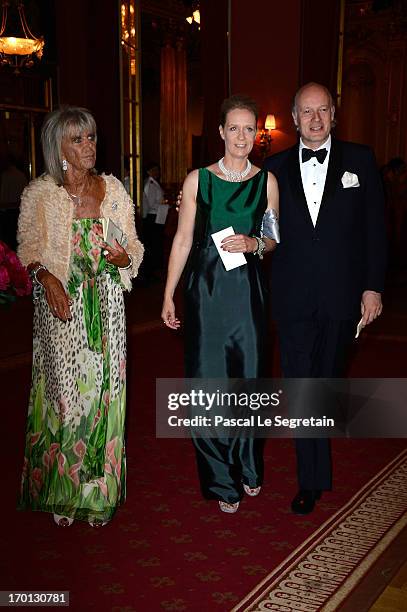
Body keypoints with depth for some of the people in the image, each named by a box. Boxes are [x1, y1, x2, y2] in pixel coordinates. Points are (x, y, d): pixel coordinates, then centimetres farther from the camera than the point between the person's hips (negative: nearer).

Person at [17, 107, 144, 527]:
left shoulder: (113, 189, 6)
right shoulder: (39, 193, -1)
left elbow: (132, 244, 10)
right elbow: (28, 250, 1)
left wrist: (124, 258, -12)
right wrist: (47, 278, -17)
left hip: (105, 304, 2)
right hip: (60, 303, -2)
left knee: (103, 389, 5)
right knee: (64, 391, 0)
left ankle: (98, 491, 19)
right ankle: (62, 493, 18)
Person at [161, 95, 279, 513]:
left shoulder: (266, 180, 5)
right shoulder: (198, 179, 1)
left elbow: (274, 239, 13)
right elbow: (183, 239, 3)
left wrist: (254, 243, -10)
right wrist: (168, 295, 1)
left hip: (247, 290, 1)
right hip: (206, 289, -1)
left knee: (248, 377, 8)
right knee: (208, 380, 1)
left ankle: (247, 467, 30)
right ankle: (221, 479, 17)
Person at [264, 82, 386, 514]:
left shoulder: (359, 160, 1)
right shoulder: (276, 167, 5)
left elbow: (374, 228, 1)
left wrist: (373, 286, -4)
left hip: (342, 296, 0)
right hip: (293, 297, 0)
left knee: (327, 378, 16)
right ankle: (312, 479, 13)